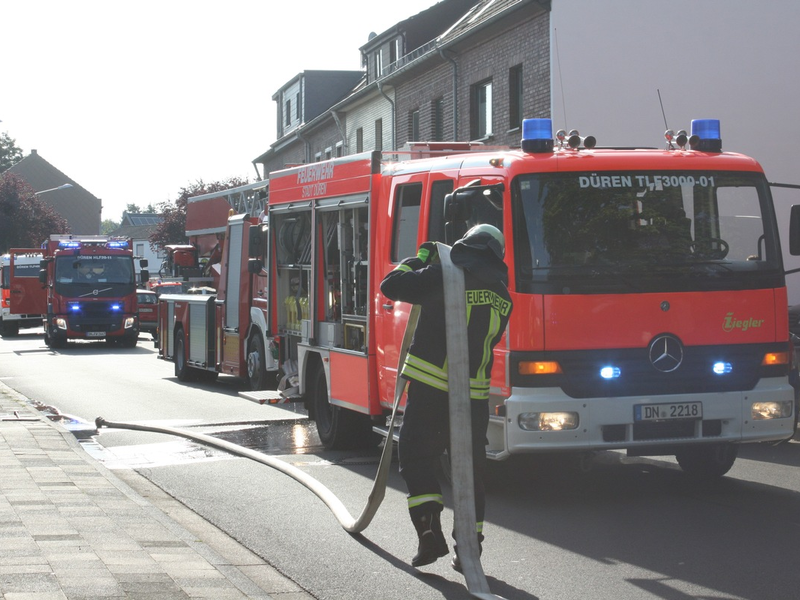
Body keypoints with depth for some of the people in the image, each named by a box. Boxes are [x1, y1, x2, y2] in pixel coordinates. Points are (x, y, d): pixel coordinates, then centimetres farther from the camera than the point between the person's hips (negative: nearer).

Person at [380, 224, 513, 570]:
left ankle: (429, 529, -11)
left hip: (430, 388, -4)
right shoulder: (502, 298, 10)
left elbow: (392, 285, -3)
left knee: (416, 454, 5)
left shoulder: (442, 277, -7)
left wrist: (420, 259, 13)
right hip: (475, 394, 4)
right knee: (471, 467, 11)